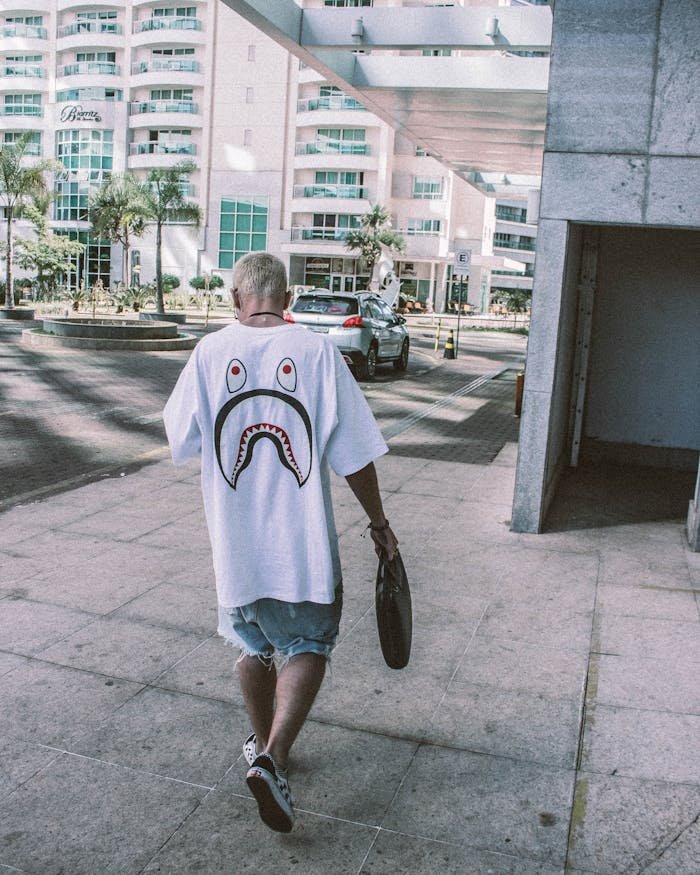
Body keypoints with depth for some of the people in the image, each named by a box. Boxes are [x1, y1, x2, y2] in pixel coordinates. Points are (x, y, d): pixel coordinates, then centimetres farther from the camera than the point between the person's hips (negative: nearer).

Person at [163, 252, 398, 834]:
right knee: (309, 646, 14)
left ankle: (264, 747, 39)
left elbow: (181, 444, 4)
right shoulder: (317, 352, -9)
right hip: (304, 542, -2)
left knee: (255, 646, 22)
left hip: (235, 541, 3)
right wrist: (379, 522, 4)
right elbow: (354, 455, -8)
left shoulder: (209, 354, -5)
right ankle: (273, 757, -2)